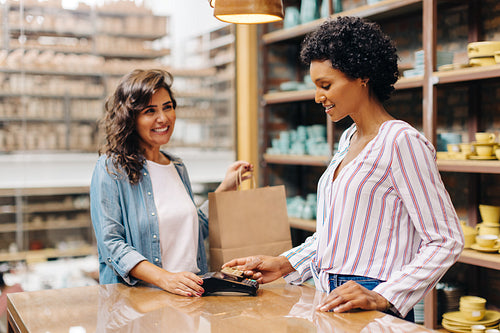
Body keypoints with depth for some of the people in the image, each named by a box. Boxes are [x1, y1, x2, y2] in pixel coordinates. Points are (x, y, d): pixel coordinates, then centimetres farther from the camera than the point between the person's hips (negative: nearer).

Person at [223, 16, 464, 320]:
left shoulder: (401, 141, -12)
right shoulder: (348, 140, 14)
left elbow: (447, 241, -15)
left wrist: (382, 297, -22)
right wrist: (285, 264, 11)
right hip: (330, 300, 7)